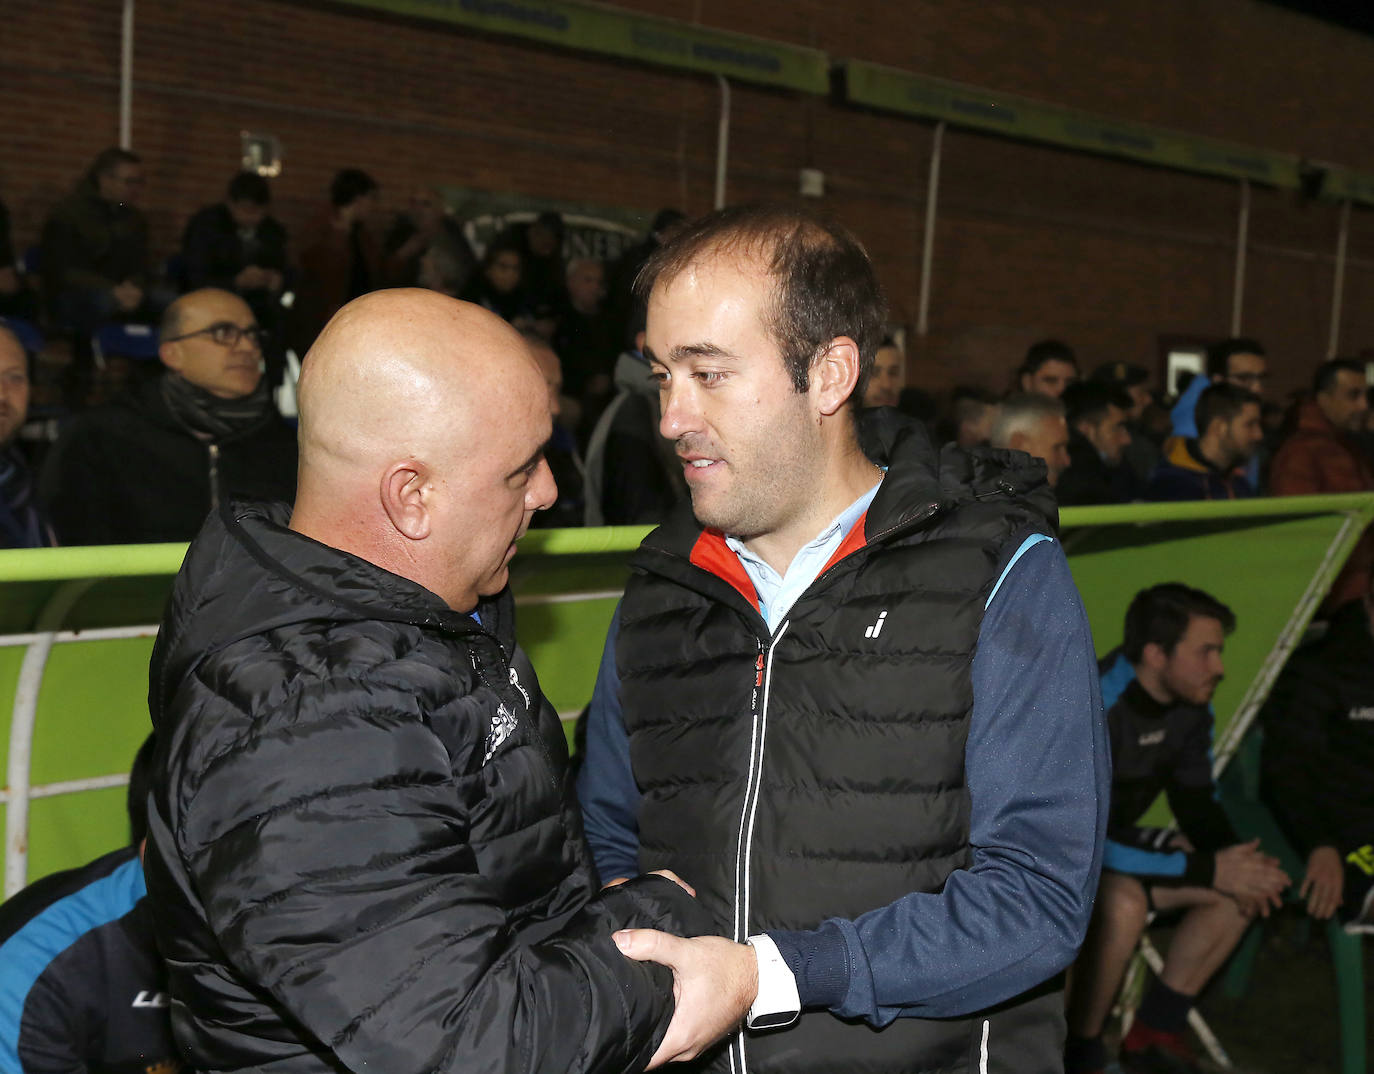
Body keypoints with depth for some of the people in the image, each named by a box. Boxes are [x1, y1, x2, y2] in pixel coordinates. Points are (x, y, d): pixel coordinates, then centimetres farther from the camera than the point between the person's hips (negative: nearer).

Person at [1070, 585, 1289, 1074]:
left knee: (1240, 889, -5)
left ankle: (1154, 1034, 4)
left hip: (1113, 838, 8)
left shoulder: (1191, 705, -7)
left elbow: (1196, 802, 5)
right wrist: (1207, 871, -28)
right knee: (1124, 903, -37)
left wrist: (1232, 857, -17)